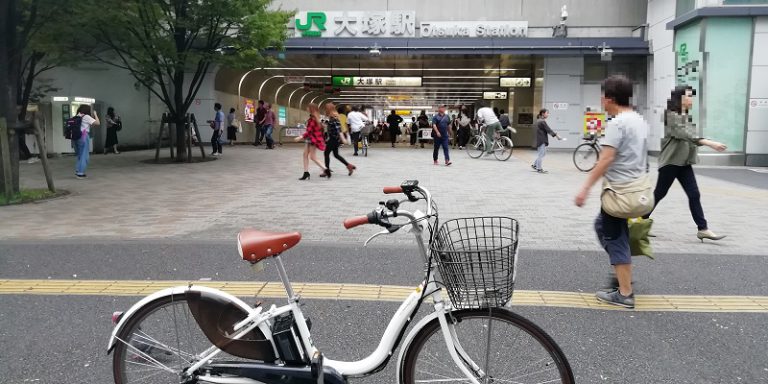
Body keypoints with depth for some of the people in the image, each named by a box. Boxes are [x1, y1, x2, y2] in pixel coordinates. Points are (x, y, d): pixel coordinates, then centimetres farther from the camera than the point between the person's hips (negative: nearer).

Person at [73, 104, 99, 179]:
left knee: (80, 155, 20)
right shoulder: (86, 117, -5)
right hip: (84, 137, -7)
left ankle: (77, 171, 21)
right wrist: (95, 114, 4)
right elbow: (97, 123, -8)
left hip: (76, 137, 7)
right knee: (84, 156, 1)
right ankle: (80, 173, 0)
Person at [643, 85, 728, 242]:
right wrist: (710, 143, -36)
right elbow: (685, 135, -27)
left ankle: (703, 229, 1)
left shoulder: (687, 117, 14)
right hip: (670, 162, -8)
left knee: (694, 195, 1)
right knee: (659, 193, 1)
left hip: (684, 163, 8)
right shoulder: (671, 116, -14)